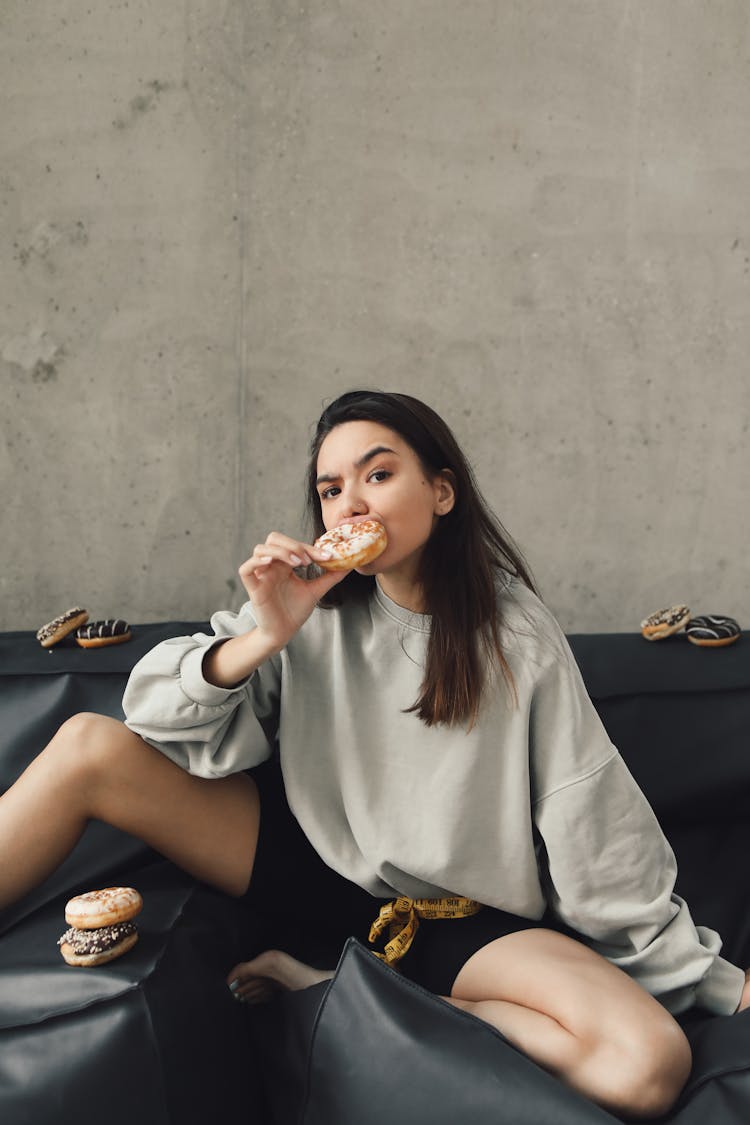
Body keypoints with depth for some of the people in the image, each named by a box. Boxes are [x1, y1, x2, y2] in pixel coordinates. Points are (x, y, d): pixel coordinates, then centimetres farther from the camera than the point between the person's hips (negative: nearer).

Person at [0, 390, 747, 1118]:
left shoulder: (518, 638, -11)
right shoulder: (314, 604, -5)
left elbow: (594, 825, -6)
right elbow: (157, 718, -8)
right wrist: (265, 638, -25)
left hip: (456, 923, 0)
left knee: (652, 1064, -26)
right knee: (90, 744, -14)